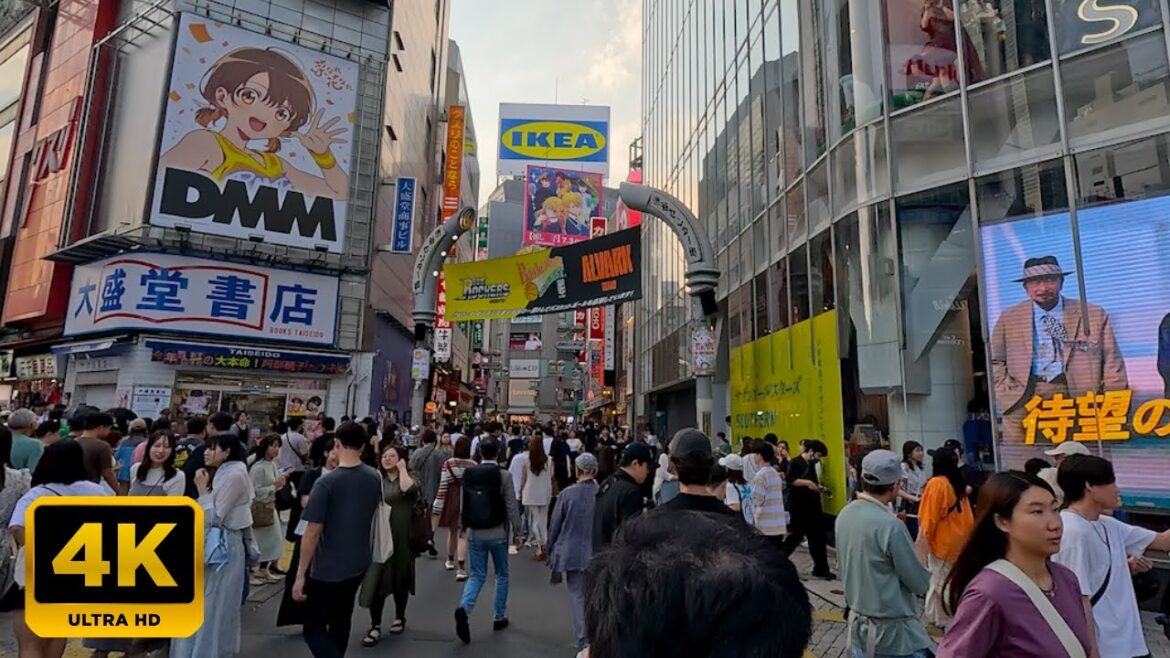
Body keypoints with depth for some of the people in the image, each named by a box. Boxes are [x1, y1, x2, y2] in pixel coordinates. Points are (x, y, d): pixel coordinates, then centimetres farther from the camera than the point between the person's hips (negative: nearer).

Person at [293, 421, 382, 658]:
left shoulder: (326, 483, -20)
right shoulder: (374, 478, -4)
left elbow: (312, 532, -19)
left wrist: (300, 575, -13)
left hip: (327, 569, -6)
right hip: (358, 564, 6)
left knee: (314, 629, 5)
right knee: (340, 621, 23)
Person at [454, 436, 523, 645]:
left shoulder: (468, 474, -2)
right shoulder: (504, 476, -14)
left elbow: (463, 505, 7)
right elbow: (512, 507, -12)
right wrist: (517, 531, 0)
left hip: (475, 534, 3)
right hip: (498, 534, -3)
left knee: (477, 575, 11)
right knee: (502, 575, 16)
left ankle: (464, 608, -14)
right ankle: (499, 617, 24)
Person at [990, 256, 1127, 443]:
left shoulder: (1094, 315, 10)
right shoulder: (1008, 319, 10)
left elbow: (1112, 363, 9)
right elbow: (995, 361, 15)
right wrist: (1007, 392, 1)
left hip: (1077, 397, 0)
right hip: (1024, 399, 0)